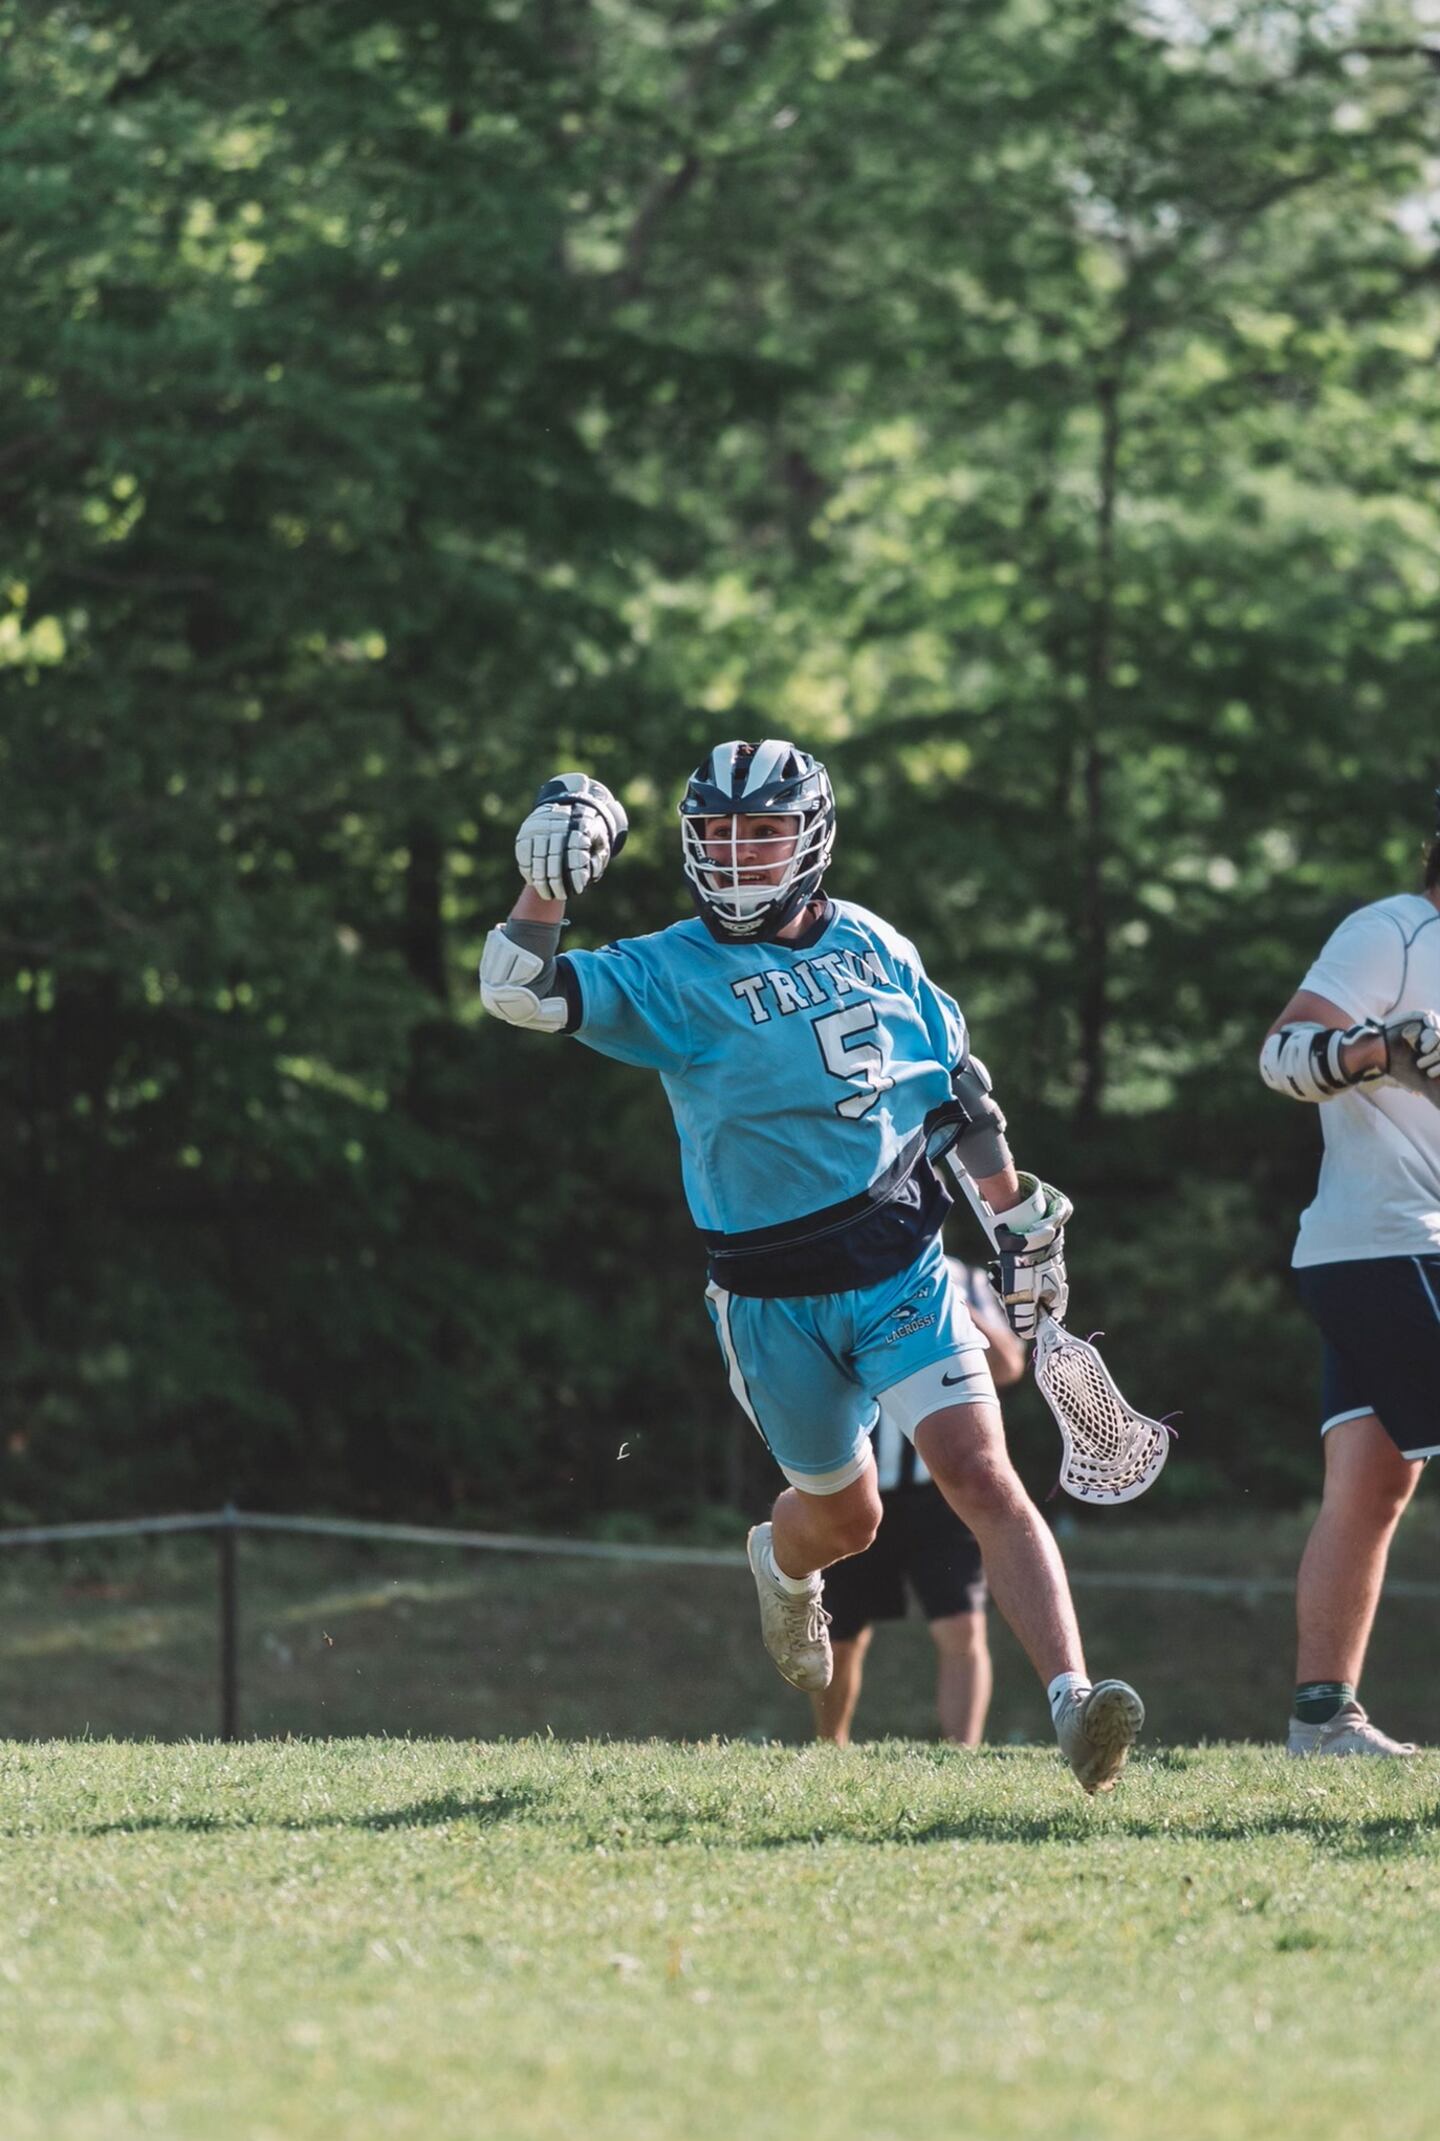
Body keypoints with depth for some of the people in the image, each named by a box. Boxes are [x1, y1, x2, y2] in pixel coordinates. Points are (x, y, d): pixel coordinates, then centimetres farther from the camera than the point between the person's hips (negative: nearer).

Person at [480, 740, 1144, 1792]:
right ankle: (781, 1565, 52)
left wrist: (1021, 1219, 19)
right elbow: (519, 993, -14)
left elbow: (960, 1087, 16)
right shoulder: (670, 975, -5)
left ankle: (1073, 1700, -24)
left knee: (982, 1475, -16)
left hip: (903, 1269, 1)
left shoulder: (874, 946, 6)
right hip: (775, 1301, -1)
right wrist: (548, 880, -27)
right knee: (845, 1516, 15)